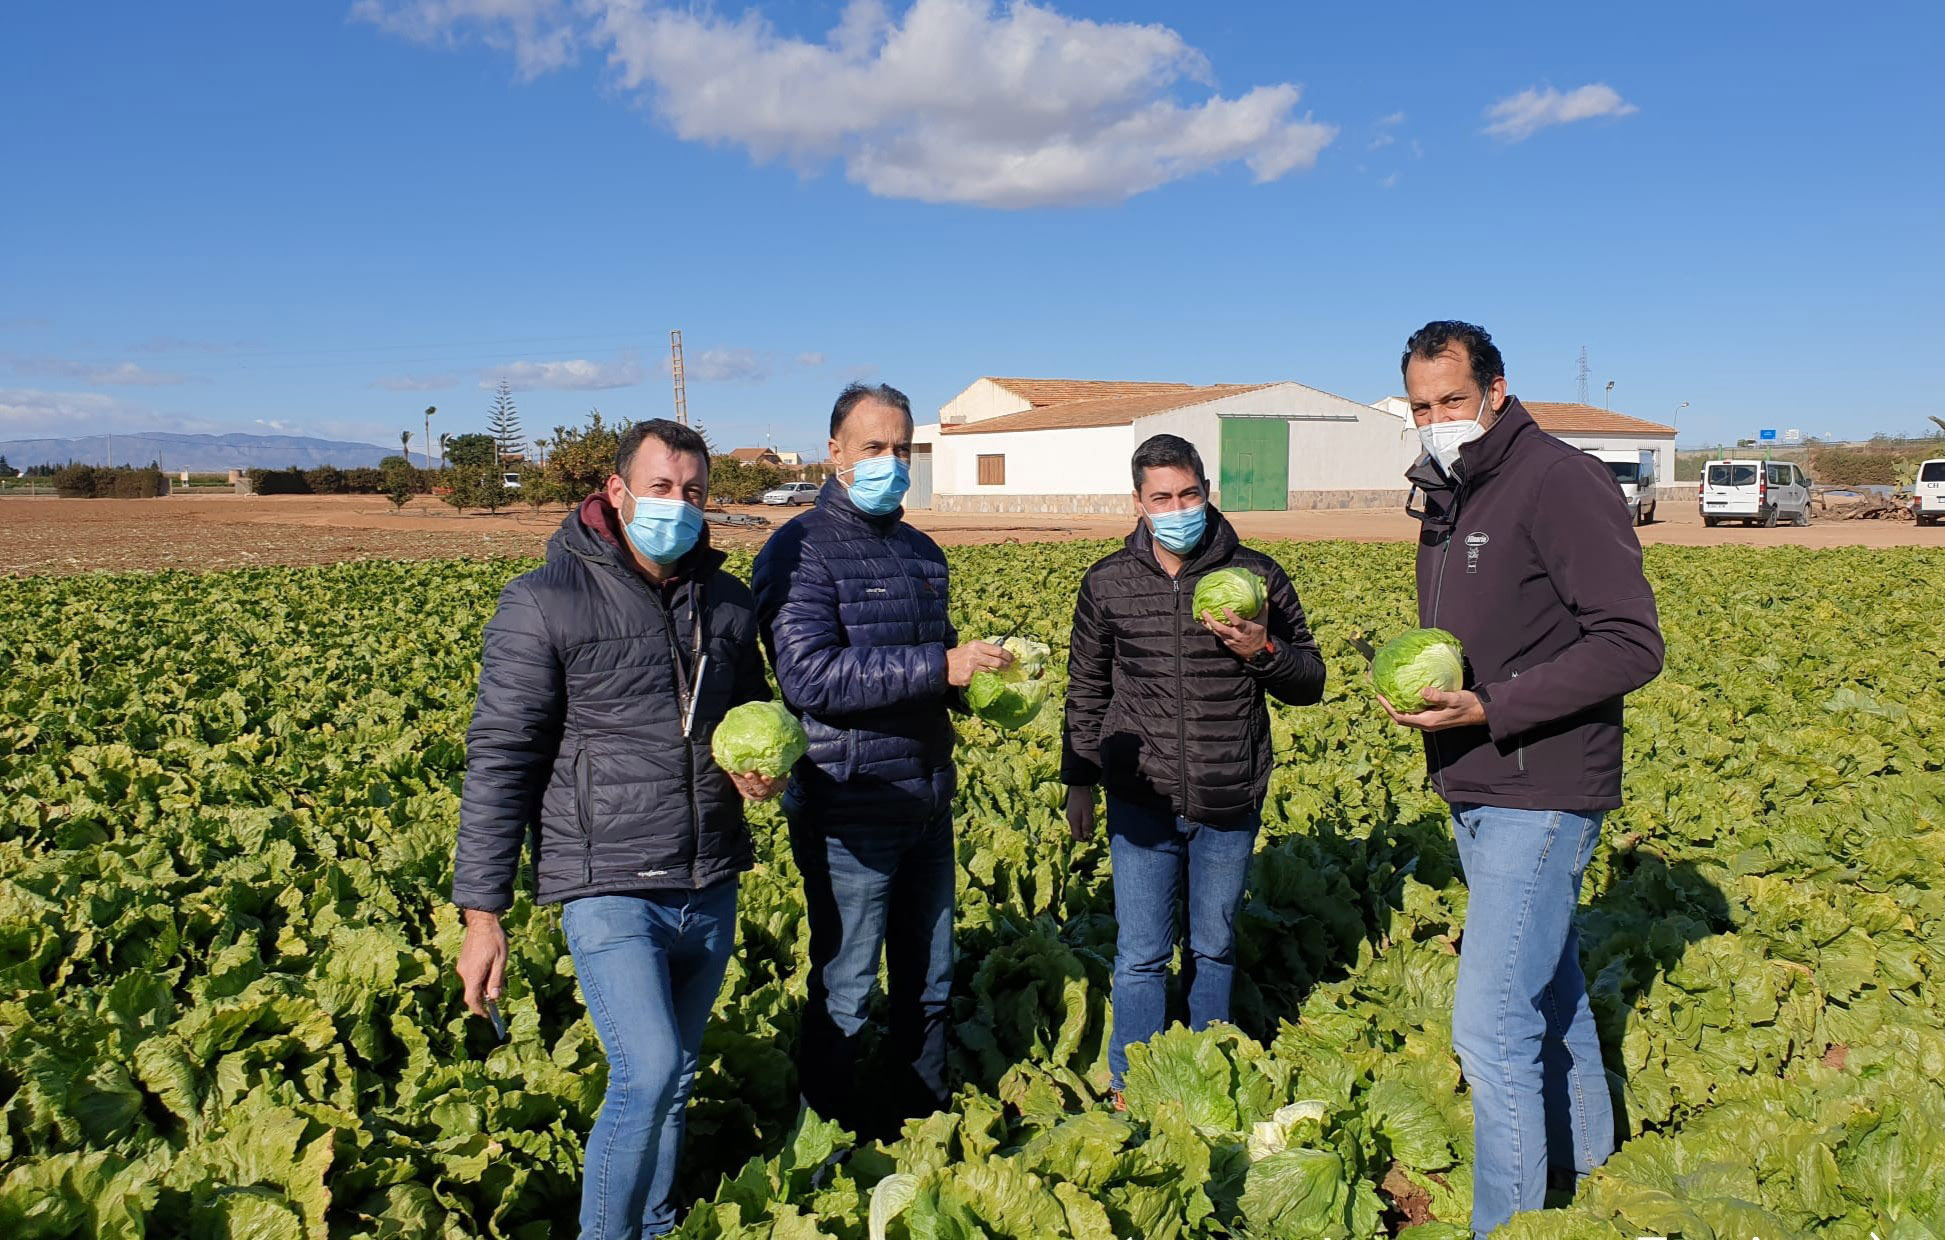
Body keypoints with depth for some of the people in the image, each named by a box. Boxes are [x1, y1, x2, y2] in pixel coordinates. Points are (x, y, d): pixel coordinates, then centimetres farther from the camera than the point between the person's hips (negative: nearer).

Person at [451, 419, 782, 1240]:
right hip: (610, 889, -5)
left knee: (673, 1080, 15)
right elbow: (499, 760, -9)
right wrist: (482, 914, -11)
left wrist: (767, 772, -3)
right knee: (647, 1073, -15)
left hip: (711, 891, 5)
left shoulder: (728, 604, 8)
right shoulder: (545, 603, -9)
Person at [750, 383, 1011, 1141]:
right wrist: (940, 667, -25)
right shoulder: (799, 552, -11)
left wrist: (980, 670, 2)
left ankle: (924, 1123, 36)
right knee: (845, 994, 5)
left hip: (928, 801, 8)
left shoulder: (922, 553, 14)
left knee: (929, 982, 18)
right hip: (849, 812, -7)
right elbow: (808, 676, -23)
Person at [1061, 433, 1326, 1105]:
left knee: (1214, 949, 16)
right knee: (1140, 956, 5)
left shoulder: (1256, 575, -3)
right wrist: (1078, 781, 10)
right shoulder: (1108, 583, 0)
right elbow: (1086, 690, 10)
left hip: (1229, 804, 1)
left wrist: (1263, 652, -17)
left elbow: (1310, 682, 3)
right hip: (1141, 803, 0)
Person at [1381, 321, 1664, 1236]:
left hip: (1541, 794, -9)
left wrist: (1489, 709, -23)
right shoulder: (1446, 500, 13)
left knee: (1492, 1026, -9)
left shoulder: (1560, 481, -14)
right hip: (1476, 792, 9)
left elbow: (1631, 644, -19)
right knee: (1552, 999, 22)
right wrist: (1415, 690, 3)